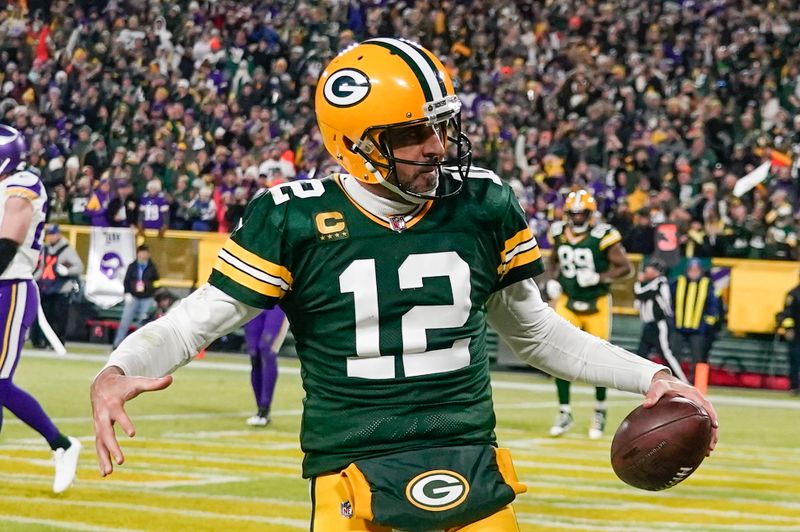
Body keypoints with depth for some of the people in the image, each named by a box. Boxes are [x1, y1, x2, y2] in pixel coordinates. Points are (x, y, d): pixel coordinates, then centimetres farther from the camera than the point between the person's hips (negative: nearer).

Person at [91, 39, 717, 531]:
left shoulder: (483, 208, 3)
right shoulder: (296, 220, -8)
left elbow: (532, 329, 17)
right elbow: (197, 320, -3)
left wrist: (649, 376, 12)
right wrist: (115, 374, -21)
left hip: (472, 474, 3)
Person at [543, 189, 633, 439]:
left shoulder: (603, 236, -16)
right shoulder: (559, 233, 0)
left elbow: (625, 267, -12)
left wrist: (598, 278, -24)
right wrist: (552, 280, 0)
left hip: (596, 304, -3)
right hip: (567, 302, 3)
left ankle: (600, 411, 25)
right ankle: (564, 413, 6)